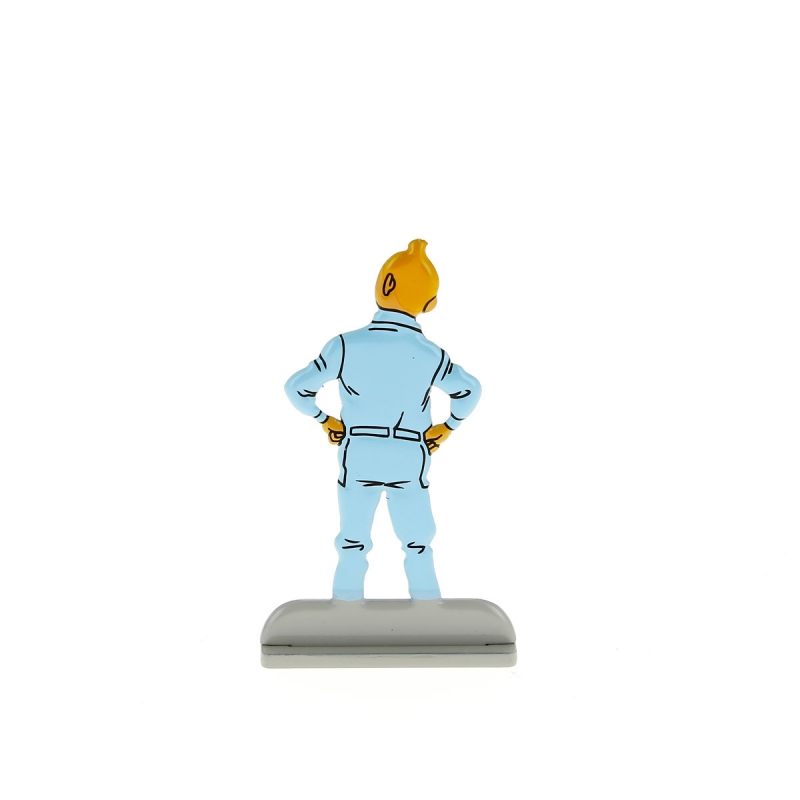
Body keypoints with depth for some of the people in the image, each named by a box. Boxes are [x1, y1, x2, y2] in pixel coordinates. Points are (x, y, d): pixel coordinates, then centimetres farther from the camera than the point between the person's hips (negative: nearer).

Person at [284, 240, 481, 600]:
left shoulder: (345, 345, -15)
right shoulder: (430, 356, -13)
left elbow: (297, 387, -7)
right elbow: (469, 390, 1)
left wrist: (324, 420, 9)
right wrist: (448, 427, 17)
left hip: (357, 460, 0)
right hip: (409, 463, 0)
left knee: (352, 548, 14)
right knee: (418, 549, 14)